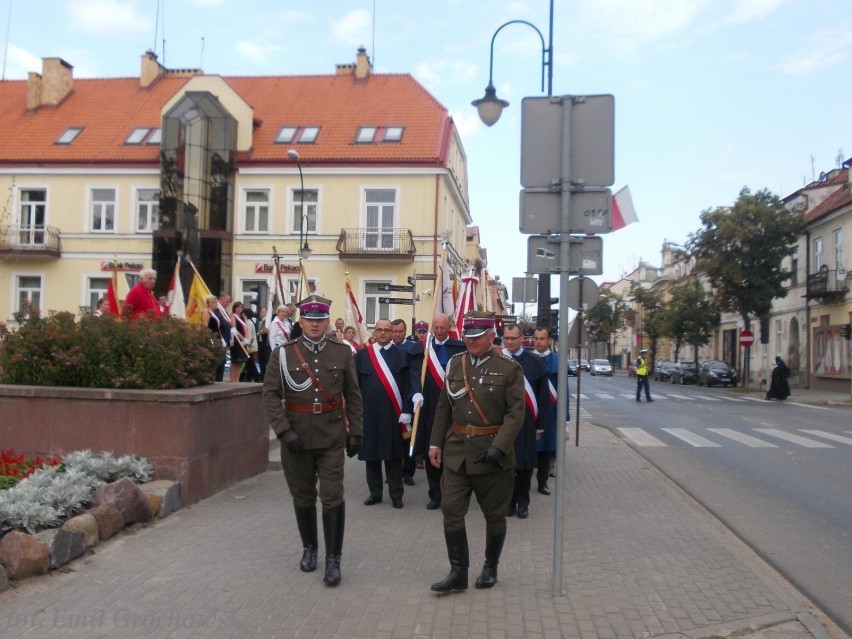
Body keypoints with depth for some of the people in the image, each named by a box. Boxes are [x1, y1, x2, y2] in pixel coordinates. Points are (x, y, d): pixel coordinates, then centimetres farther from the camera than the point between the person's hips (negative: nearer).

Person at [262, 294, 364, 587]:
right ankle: (309, 548, 33)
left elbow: (353, 396, 5)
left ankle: (333, 558, 7)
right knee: (303, 497, 14)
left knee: (332, 497, -4)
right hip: (296, 436, 0)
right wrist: (284, 430, -15)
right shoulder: (282, 354, -3)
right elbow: (271, 394, -6)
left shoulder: (342, 353, 2)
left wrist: (356, 431, 1)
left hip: (332, 437, 0)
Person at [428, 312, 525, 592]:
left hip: (492, 453, -3)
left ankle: (490, 568, 30)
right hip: (456, 452, 3)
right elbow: (443, 407, 11)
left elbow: (516, 413, -12)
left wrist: (499, 447, -22)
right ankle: (458, 572, 11)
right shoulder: (455, 364, 6)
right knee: (451, 511, 0)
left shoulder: (510, 368, -7)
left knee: (494, 515, 11)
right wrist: (435, 443, 7)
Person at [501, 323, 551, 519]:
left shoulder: (535, 362, -1)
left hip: (526, 422, 0)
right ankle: (508, 501, 20)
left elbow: (543, 395, 2)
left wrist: (541, 424, 1)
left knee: (525, 463, 7)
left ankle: (522, 502, 20)